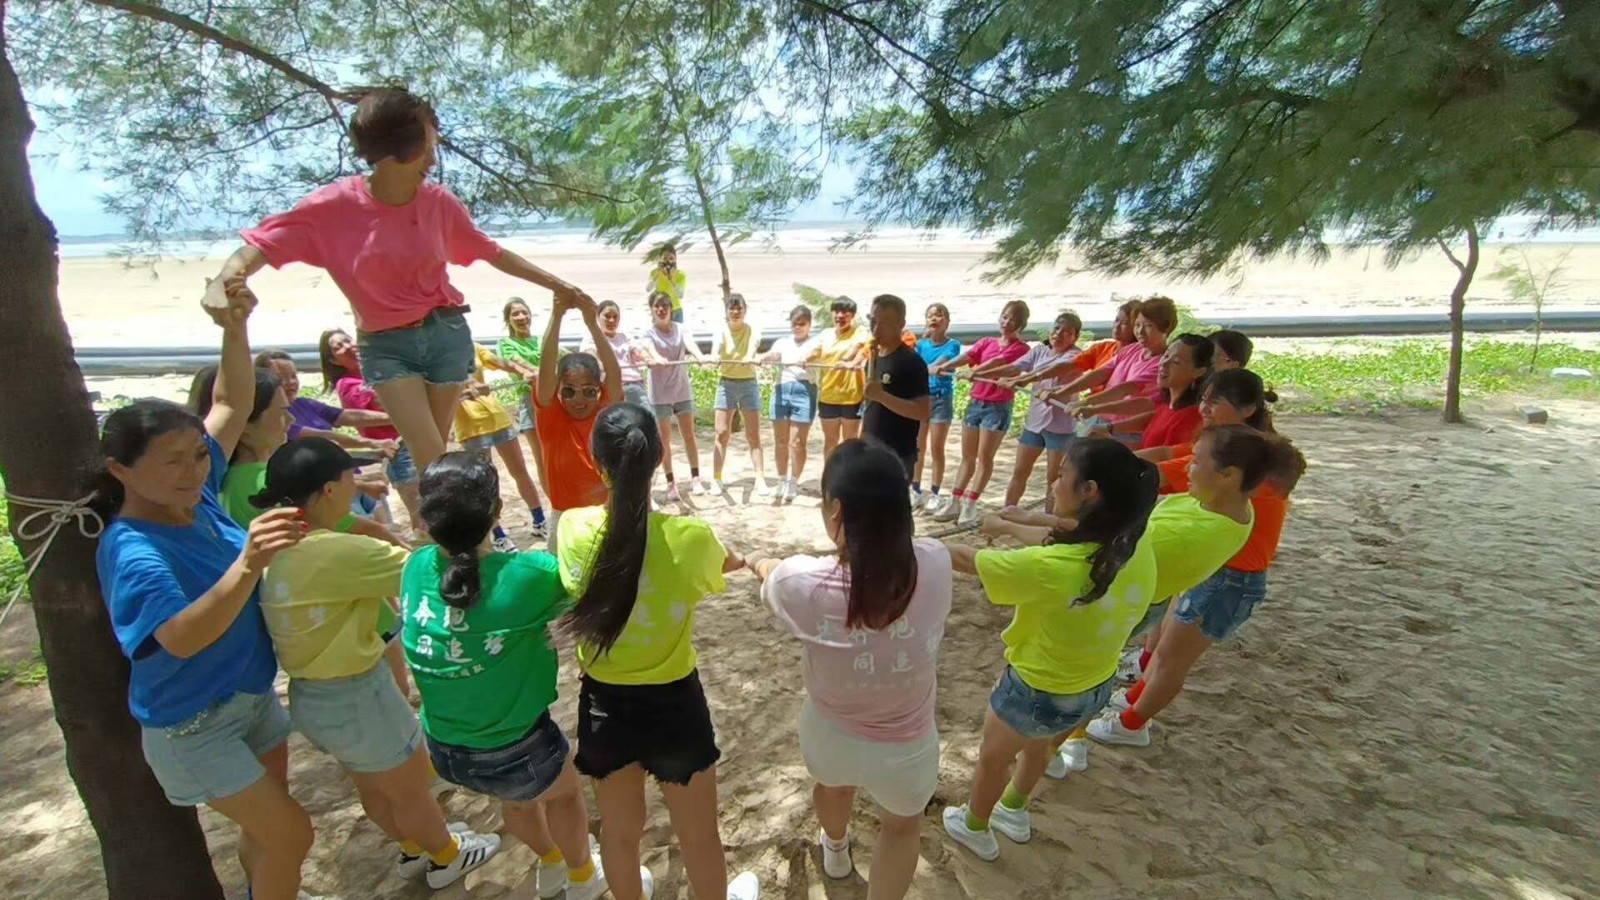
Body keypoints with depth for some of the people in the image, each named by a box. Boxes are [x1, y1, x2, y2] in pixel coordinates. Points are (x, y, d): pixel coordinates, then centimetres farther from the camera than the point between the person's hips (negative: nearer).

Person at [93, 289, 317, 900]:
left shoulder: (196, 497, -9)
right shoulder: (132, 550, -27)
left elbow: (230, 407, -4)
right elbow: (182, 640, -39)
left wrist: (235, 328, -18)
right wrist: (247, 565, -54)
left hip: (252, 696, 7)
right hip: (193, 724, -7)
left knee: (266, 825, 23)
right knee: (290, 833, 1)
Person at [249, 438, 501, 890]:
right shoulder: (337, 553, -31)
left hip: (310, 696, 9)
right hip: (357, 698, -8)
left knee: (373, 787, 31)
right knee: (412, 792, 19)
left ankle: (414, 849, 54)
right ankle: (447, 858, 44)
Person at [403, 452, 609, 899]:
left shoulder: (417, 568, -15)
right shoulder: (525, 577, -31)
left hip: (443, 749, 5)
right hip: (513, 753, -5)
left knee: (516, 797, 36)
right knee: (564, 791, 30)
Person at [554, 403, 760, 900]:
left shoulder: (572, 528, -17)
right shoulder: (690, 537, -24)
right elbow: (728, 565, 0)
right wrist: (739, 557, 24)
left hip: (603, 705, 3)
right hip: (673, 705, -2)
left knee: (619, 829, 30)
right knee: (698, 836, 24)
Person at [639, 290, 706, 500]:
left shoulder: (680, 329, 2)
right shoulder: (649, 332, -4)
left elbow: (689, 343, -18)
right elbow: (649, 348, -25)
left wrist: (698, 355, -41)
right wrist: (656, 359, -49)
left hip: (683, 389, 2)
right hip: (660, 392, -2)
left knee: (689, 434, 7)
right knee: (665, 438, 3)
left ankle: (695, 479, 16)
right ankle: (671, 483, 11)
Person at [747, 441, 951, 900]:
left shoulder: (802, 582, -28)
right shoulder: (934, 565, -27)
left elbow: (770, 573, -3)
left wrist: (756, 561, 22)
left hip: (827, 734, 2)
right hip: (905, 749, -1)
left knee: (831, 784, 38)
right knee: (903, 825, 34)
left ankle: (836, 850, 69)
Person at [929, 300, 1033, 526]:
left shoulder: (1020, 348, -4)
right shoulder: (986, 343, 11)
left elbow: (997, 362, -22)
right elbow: (966, 356, -6)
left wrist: (972, 372, -38)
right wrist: (945, 365, -26)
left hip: (998, 407, -5)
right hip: (974, 402, 5)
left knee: (984, 458, -1)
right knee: (967, 456, 9)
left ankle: (969, 505, 4)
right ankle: (954, 502, 13)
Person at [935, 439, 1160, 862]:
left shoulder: (1050, 569, -38)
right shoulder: (1137, 549, -17)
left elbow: (967, 559, -24)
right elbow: (1061, 541, 1)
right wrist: (1007, 526, 16)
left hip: (1038, 692, -6)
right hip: (1096, 686, 7)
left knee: (992, 756, 25)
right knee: (1036, 744, 35)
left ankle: (975, 828, 53)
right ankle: (1013, 811, 62)